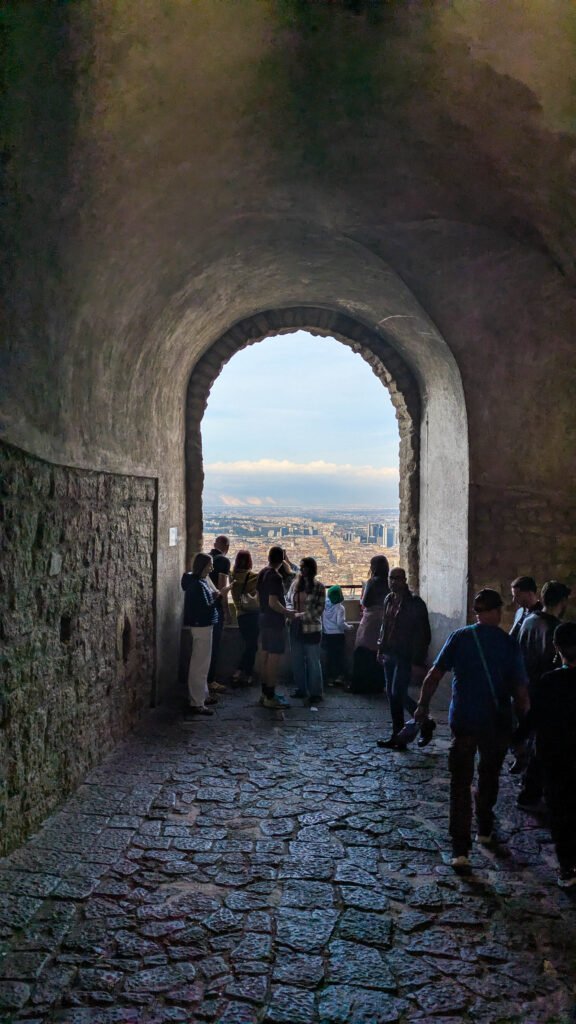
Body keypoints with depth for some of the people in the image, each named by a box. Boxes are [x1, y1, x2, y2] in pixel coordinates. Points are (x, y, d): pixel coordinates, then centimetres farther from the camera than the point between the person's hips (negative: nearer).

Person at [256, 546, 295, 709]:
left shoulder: (262, 573, 8)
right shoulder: (275, 577, -19)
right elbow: (273, 602, -24)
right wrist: (288, 613, -12)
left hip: (264, 618, 9)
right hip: (275, 621, -9)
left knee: (265, 655, 13)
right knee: (274, 657, -5)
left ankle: (265, 692, 21)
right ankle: (270, 697, -2)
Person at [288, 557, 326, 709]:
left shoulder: (319, 587, -8)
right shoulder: (295, 584, 5)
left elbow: (319, 609, -12)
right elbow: (288, 601, 14)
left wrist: (301, 615, -20)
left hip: (311, 629, -5)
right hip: (296, 628, 5)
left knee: (313, 662, 1)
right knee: (297, 660, 13)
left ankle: (316, 694, 9)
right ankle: (301, 689, 26)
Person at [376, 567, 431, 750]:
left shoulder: (415, 603, -12)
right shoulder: (389, 600, 10)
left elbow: (423, 634, -13)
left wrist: (418, 661, -16)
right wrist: (381, 648, 14)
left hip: (405, 657, -8)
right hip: (390, 654, 8)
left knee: (397, 695, -9)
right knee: (393, 694, 10)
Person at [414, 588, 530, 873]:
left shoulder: (459, 637, -6)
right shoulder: (509, 644, -9)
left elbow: (434, 675, -7)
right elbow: (521, 692, -10)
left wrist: (423, 706, 5)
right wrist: (523, 717, 8)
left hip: (463, 721, -1)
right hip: (497, 723, 1)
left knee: (460, 783, 3)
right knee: (489, 776, 23)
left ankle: (460, 849, -3)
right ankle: (484, 830, 40)